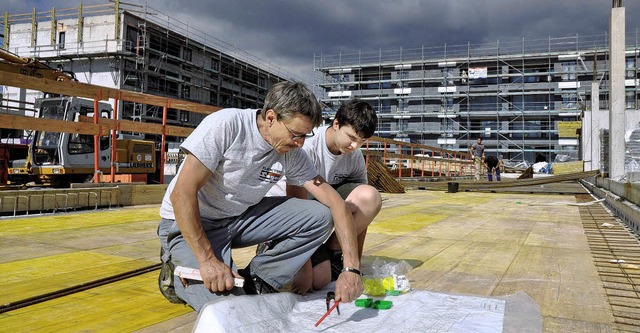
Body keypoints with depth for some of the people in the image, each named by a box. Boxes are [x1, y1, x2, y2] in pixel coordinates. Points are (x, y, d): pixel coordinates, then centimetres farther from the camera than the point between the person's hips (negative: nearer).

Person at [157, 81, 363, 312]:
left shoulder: (292, 154, -9)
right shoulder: (226, 125, -24)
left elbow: (336, 203, -11)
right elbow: (182, 193, -25)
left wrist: (351, 268, -22)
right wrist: (207, 259, -27)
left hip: (240, 217, 6)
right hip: (189, 223, -5)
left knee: (320, 217, -12)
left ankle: (255, 283, -4)